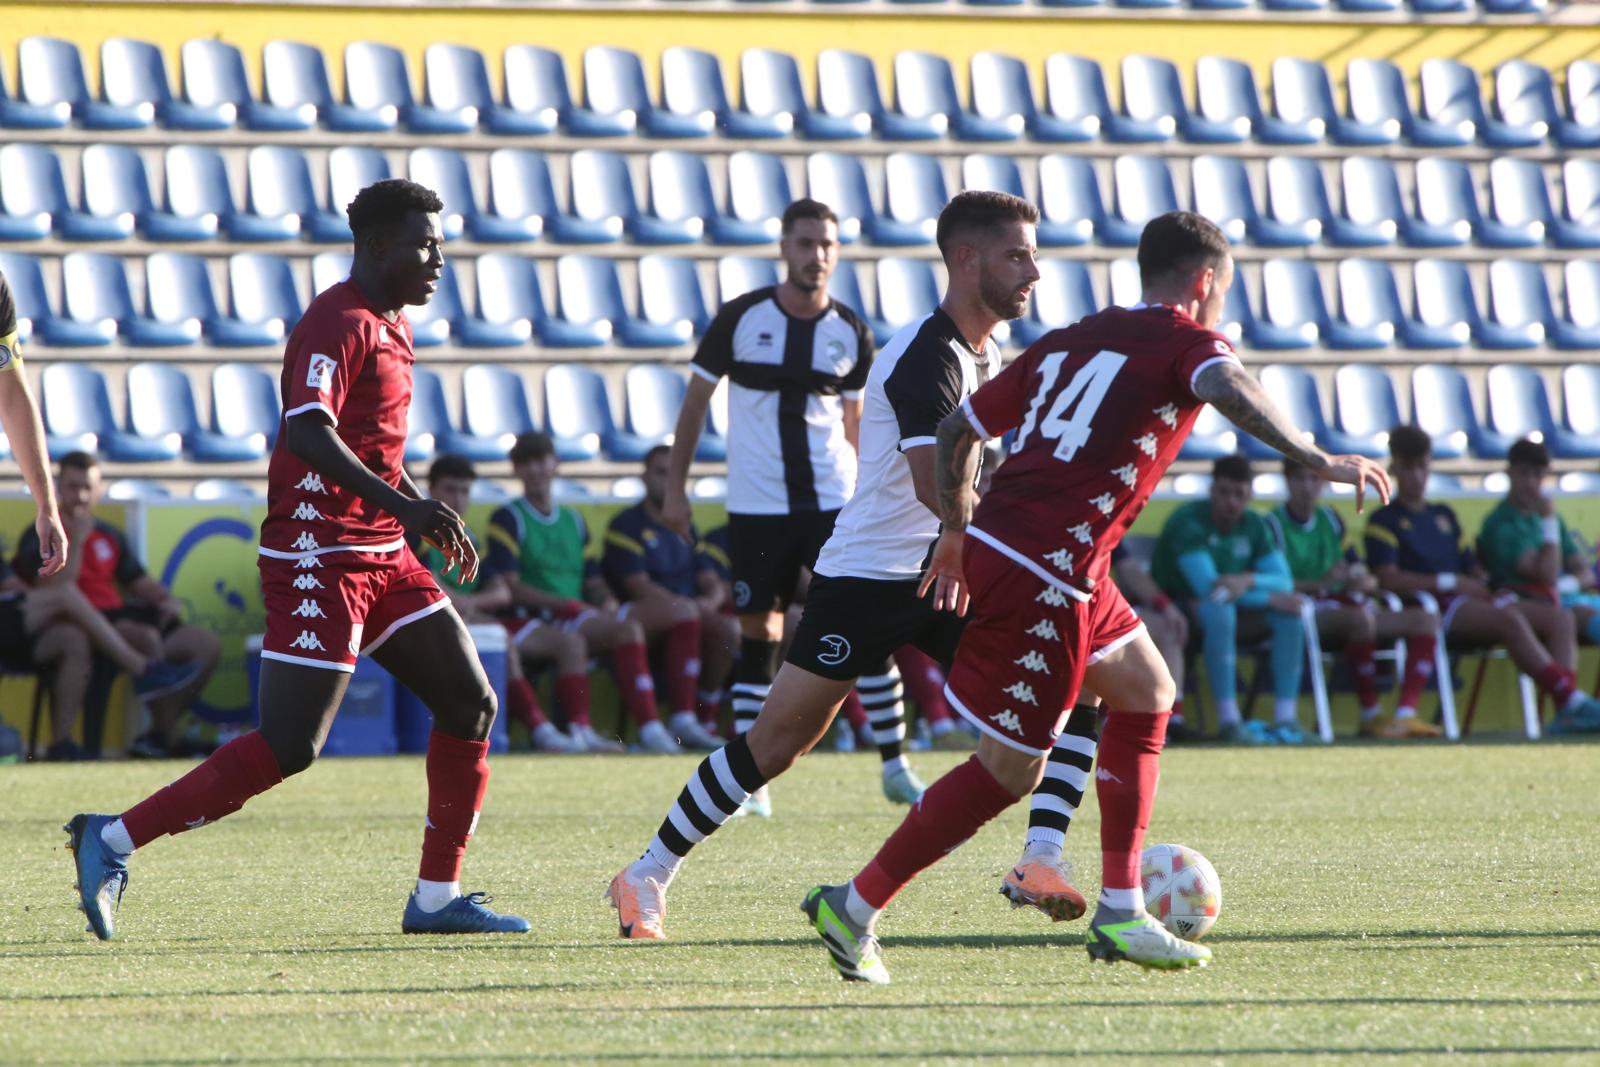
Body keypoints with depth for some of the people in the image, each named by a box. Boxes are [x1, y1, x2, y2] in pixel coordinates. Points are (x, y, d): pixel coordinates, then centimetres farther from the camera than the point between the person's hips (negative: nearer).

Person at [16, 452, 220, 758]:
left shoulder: (109, 537, 23)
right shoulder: (40, 538, 0)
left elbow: (142, 583, 28)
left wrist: (168, 601, 7)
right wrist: (75, 540, -15)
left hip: (120, 614, 8)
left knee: (207, 643, -7)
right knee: (148, 638, -36)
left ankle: (160, 734, -8)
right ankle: (167, 734, -27)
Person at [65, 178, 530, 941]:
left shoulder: (391, 327, 17)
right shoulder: (338, 325, -14)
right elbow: (308, 432, -29)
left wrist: (426, 516, 24)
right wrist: (400, 503, -35)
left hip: (379, 554, 10)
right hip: (320, 556, -10)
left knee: (470, 705, 6)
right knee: (288, 748, -12)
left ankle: (437, 899, 12)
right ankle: (113, 841, -5)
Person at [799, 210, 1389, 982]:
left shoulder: (1071, 341, 20)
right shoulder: (1185, 342, -1)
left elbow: (957, 428, 23)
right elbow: (1228, 389, -25)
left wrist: (956, 536, 31)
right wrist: (1316, 460, -27)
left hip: (991, 545, 9)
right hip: (1046, 574, -9)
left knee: (1147, 692, 21)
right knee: (1009, 771, 1)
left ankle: (1120, 915, 19)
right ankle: (855, 909, 6)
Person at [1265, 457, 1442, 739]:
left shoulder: (1331, 519, 20)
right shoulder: (1273, 525, -1)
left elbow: (1367, 580, 18)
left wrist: (1362, 581, -6)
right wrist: (1321, 584, -26)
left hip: (1343, 605, 8)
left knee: (1423, 620, -7)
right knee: (1361, 618, -37)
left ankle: (1405, 714, -21)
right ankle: (1370, 715, -29)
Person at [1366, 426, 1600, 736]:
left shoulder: (1444, 515, 30)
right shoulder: (1384, 521, 7)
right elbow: (1389, 579, -8)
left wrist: (1486, 585, 3)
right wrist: (1449, 582, -11)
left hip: (1473, 599, 8)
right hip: (1434, 607, -8)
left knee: (1560, 618, -13)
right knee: (1511, 620, -34)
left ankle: (1567, 712, -32)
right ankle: (1572, 700, -41)